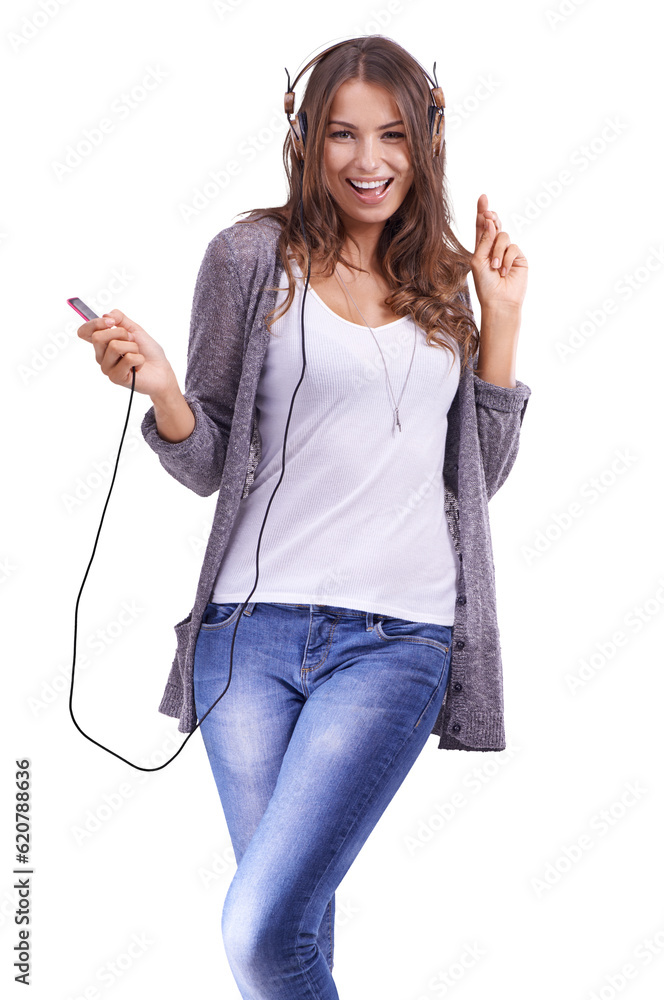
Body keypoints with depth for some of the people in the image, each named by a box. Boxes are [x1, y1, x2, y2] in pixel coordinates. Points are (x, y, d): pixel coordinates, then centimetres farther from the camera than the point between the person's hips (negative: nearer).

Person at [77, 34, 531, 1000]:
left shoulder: (442, 282, 13)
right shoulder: (254, 255, 4)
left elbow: (478, 474, 14)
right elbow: (211, 465, 5)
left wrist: (502, 318, 8)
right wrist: (160, 388, -15)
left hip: (395, 639, 0)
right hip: (253, 627, 0)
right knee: (295, 917, 8)